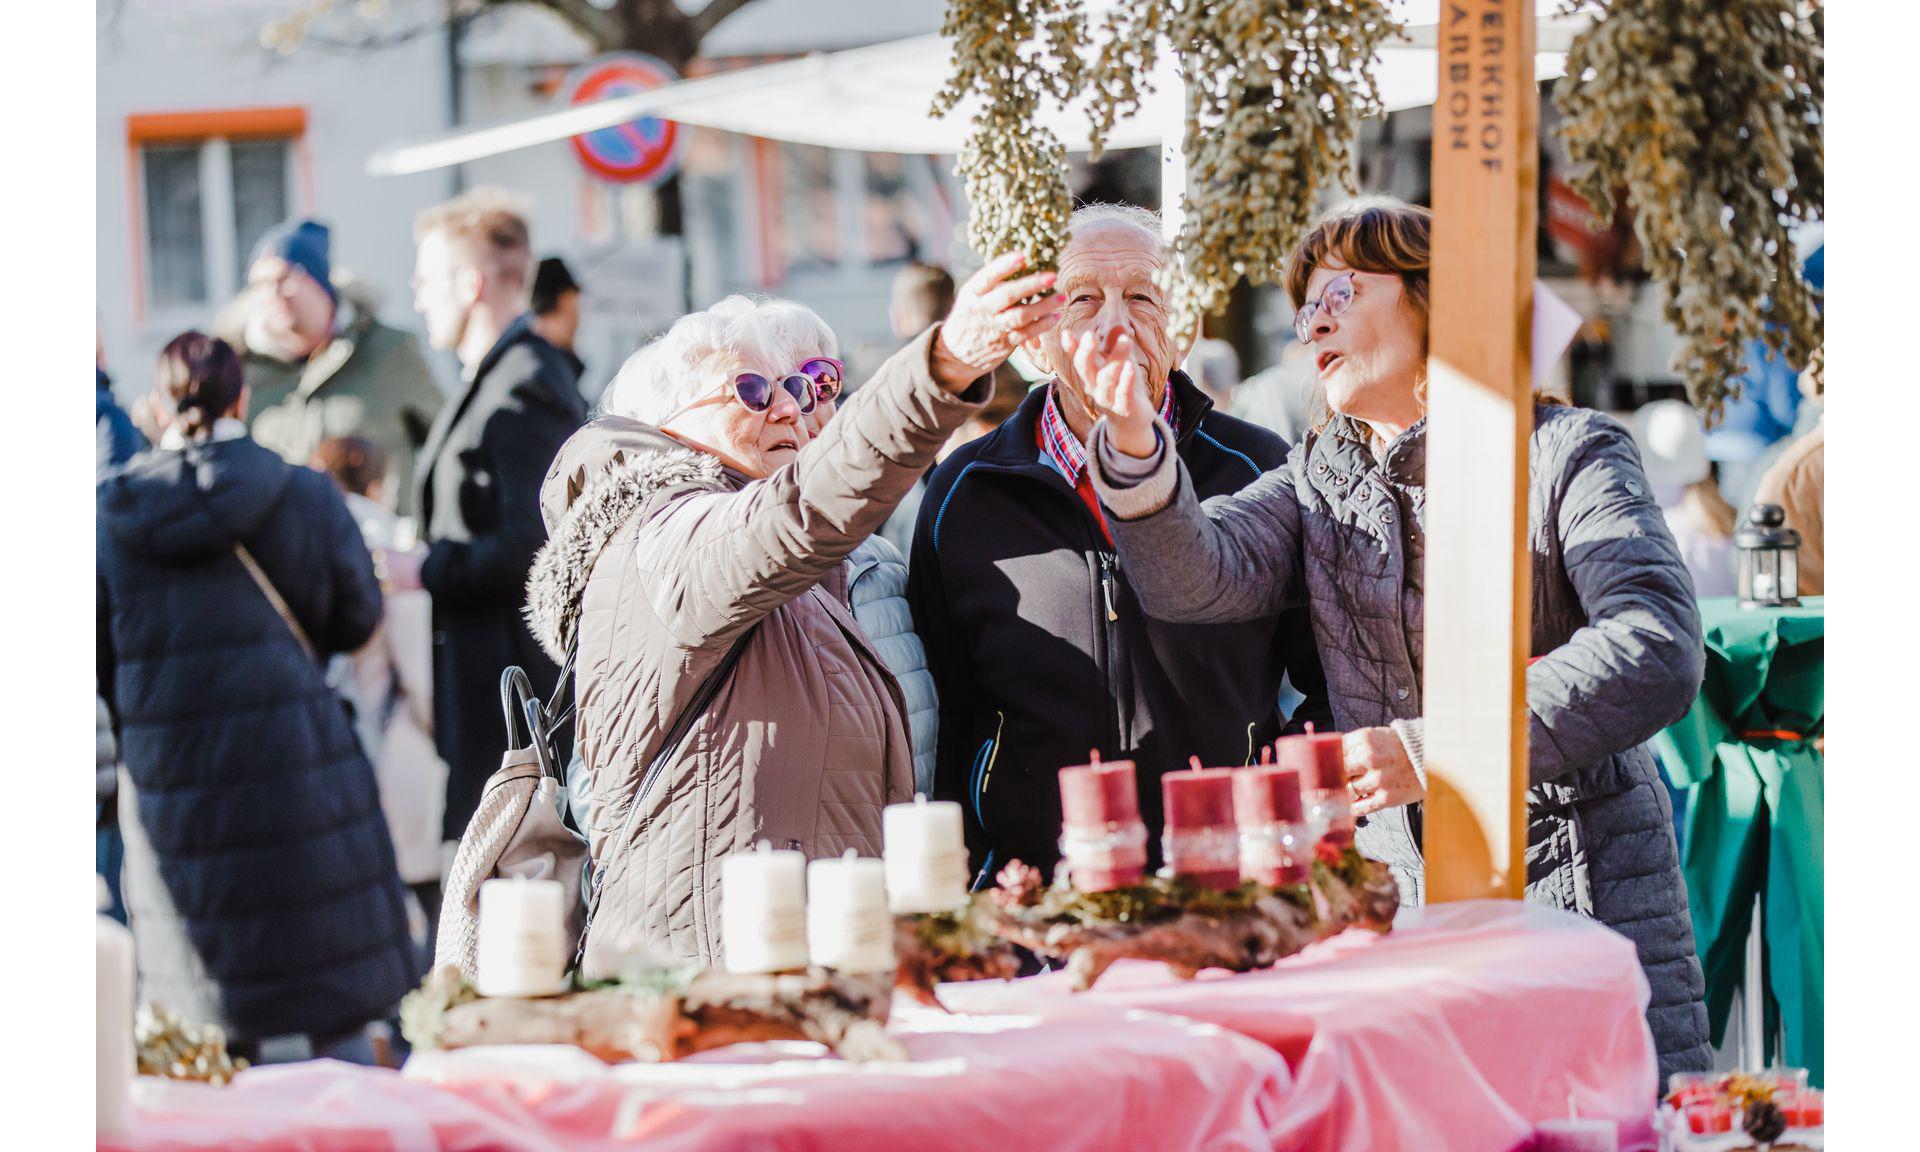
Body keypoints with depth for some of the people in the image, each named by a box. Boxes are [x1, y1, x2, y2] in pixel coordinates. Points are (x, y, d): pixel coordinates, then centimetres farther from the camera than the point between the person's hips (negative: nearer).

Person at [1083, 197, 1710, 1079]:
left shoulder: (1568, 455, -1)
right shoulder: (1319, 483, 15)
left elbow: (1658, 650, -17)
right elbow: (1197, 579, -3)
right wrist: (1134, 444, -22)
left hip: (1587, 903, -3)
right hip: (1392, 900, 3)